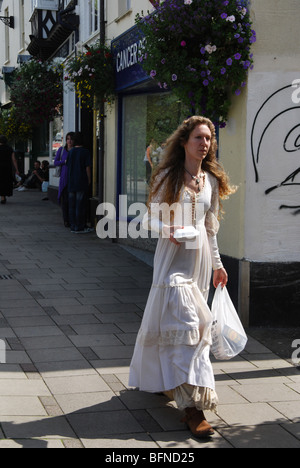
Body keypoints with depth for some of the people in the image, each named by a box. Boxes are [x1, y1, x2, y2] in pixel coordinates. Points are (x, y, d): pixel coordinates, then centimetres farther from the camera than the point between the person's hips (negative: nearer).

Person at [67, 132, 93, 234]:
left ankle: (73, 226, 12)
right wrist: (89, 180, 0)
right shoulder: (85, 152, -8)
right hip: (82, 183, -5)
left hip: (71, 183, 5)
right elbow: (88, 167, -10)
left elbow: (68, 166, 12)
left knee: (72, 205, 9)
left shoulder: (70, 152, 8)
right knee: (80, 205, -3)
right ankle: (80, 227, -2)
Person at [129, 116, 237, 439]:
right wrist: (168, 231, -23)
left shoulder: (211, 179, 10)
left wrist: (217, 263, 20)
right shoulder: (167, 176, -3)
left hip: (200, 255, 5)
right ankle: (192, 404, -14)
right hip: (173, 254, -5)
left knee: (170, 318, 10)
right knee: (182, 322, -12)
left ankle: (160, 378, 32)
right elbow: (151, 217, -2)